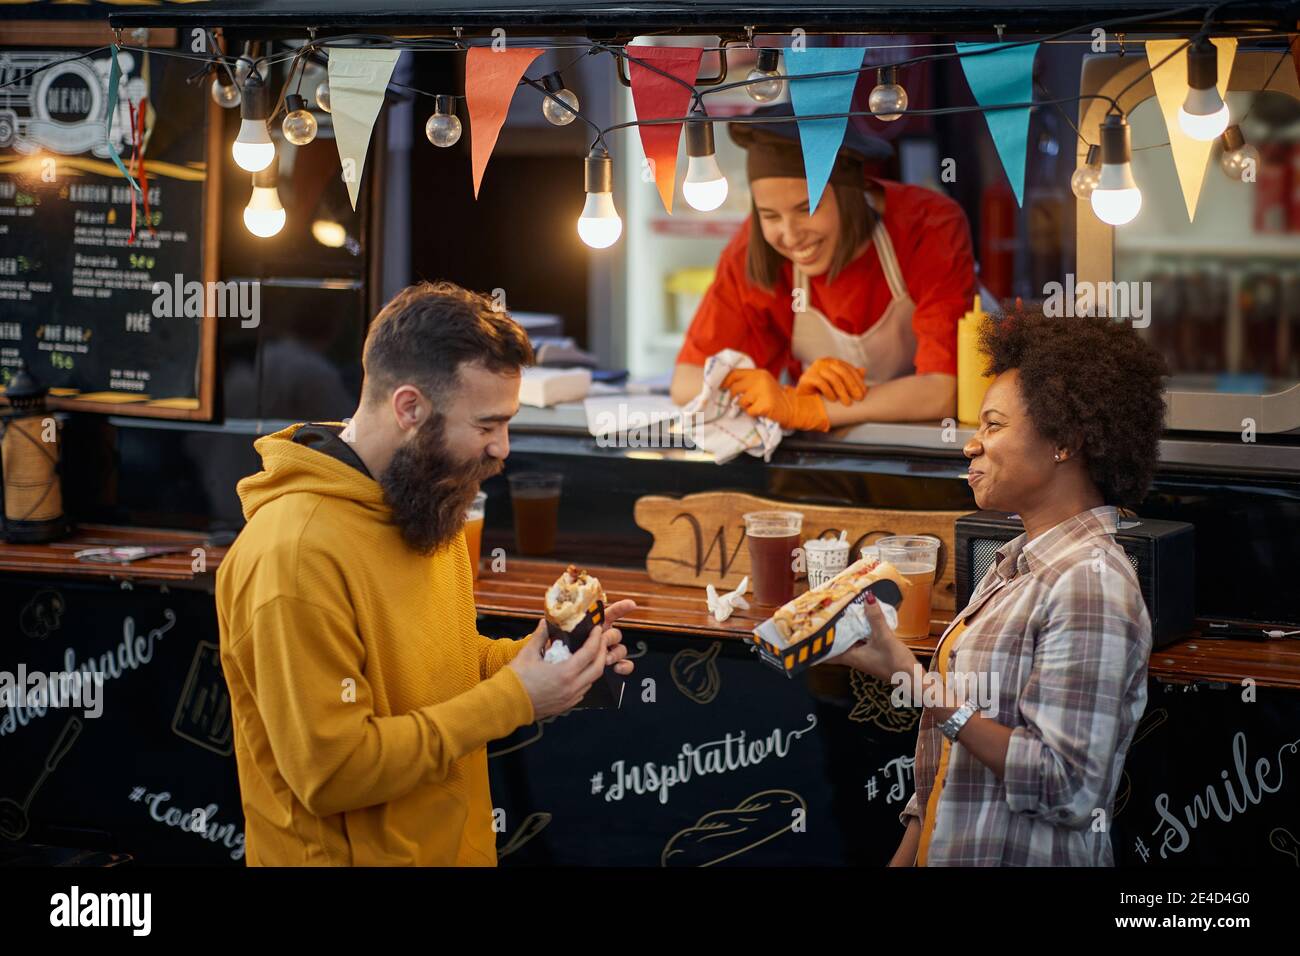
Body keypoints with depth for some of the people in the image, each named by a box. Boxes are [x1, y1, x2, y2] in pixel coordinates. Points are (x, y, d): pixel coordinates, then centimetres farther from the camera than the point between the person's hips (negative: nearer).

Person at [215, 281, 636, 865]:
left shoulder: (424, 505, 2)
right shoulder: (296, 553, -26)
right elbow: (333, 769, -26)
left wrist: (538, 658, -4)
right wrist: (513, 699, -23)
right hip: (350, 853, -8)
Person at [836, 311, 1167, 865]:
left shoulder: (1089, 583, -18)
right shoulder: (1016, 565, 9)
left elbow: (1068, 787, -25)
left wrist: (917, 683, -25)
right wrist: (905, 858, 10)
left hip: (1027, 859, -8)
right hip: (945, 852, 8)